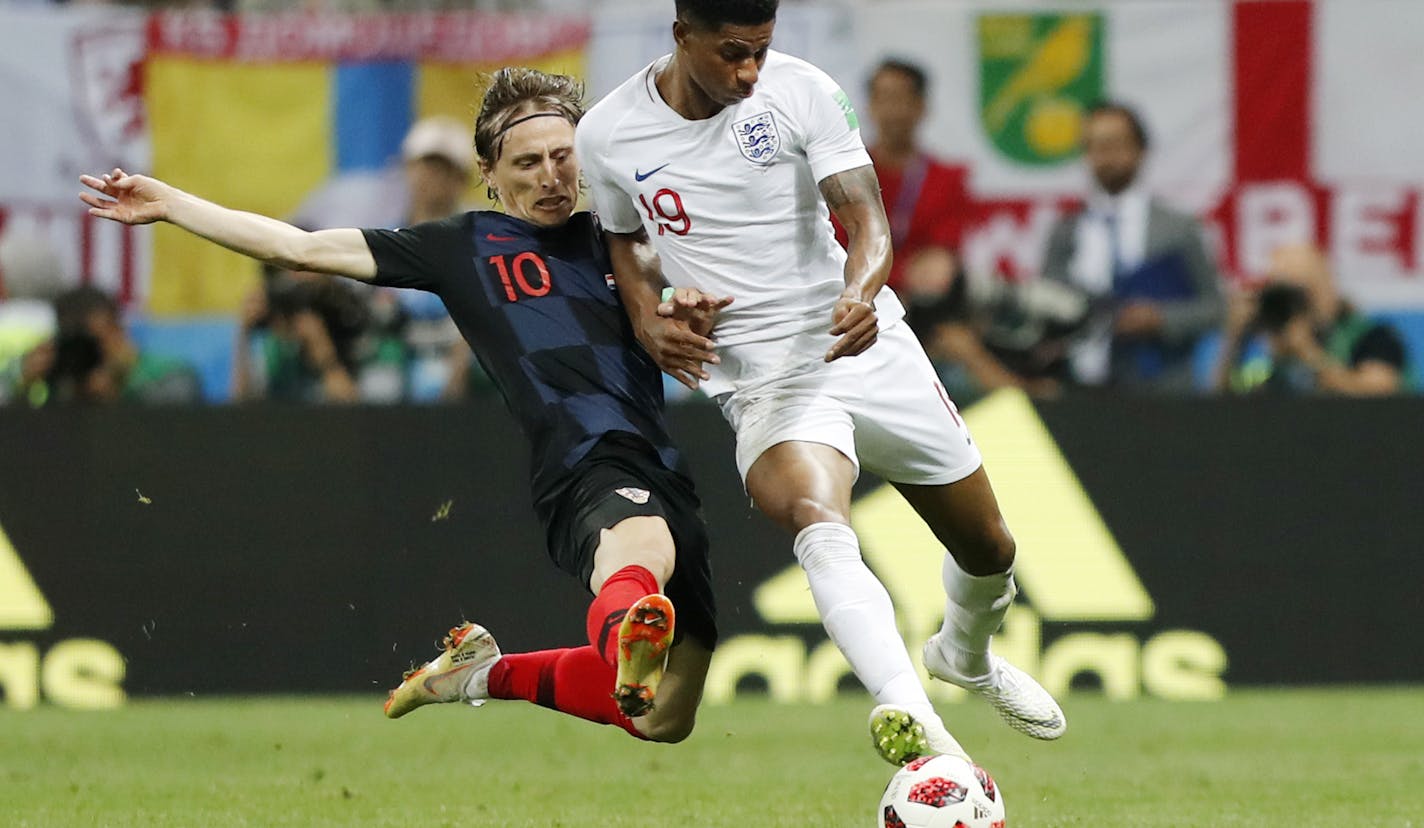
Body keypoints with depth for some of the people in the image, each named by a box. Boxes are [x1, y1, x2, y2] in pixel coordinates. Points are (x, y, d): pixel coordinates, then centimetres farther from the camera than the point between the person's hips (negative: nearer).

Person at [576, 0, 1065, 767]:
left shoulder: (802, 91, -7)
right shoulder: (608, 136, -4)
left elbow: (866, 217, -13)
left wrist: (860, 292, -35)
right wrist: (645, 314, -2)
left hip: (865, 345, 2)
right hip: (764, 379, -2)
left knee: (988, 548, 13)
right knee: (820, 528, -34)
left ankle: (965, 655, 49)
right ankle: (908, 715, -53)